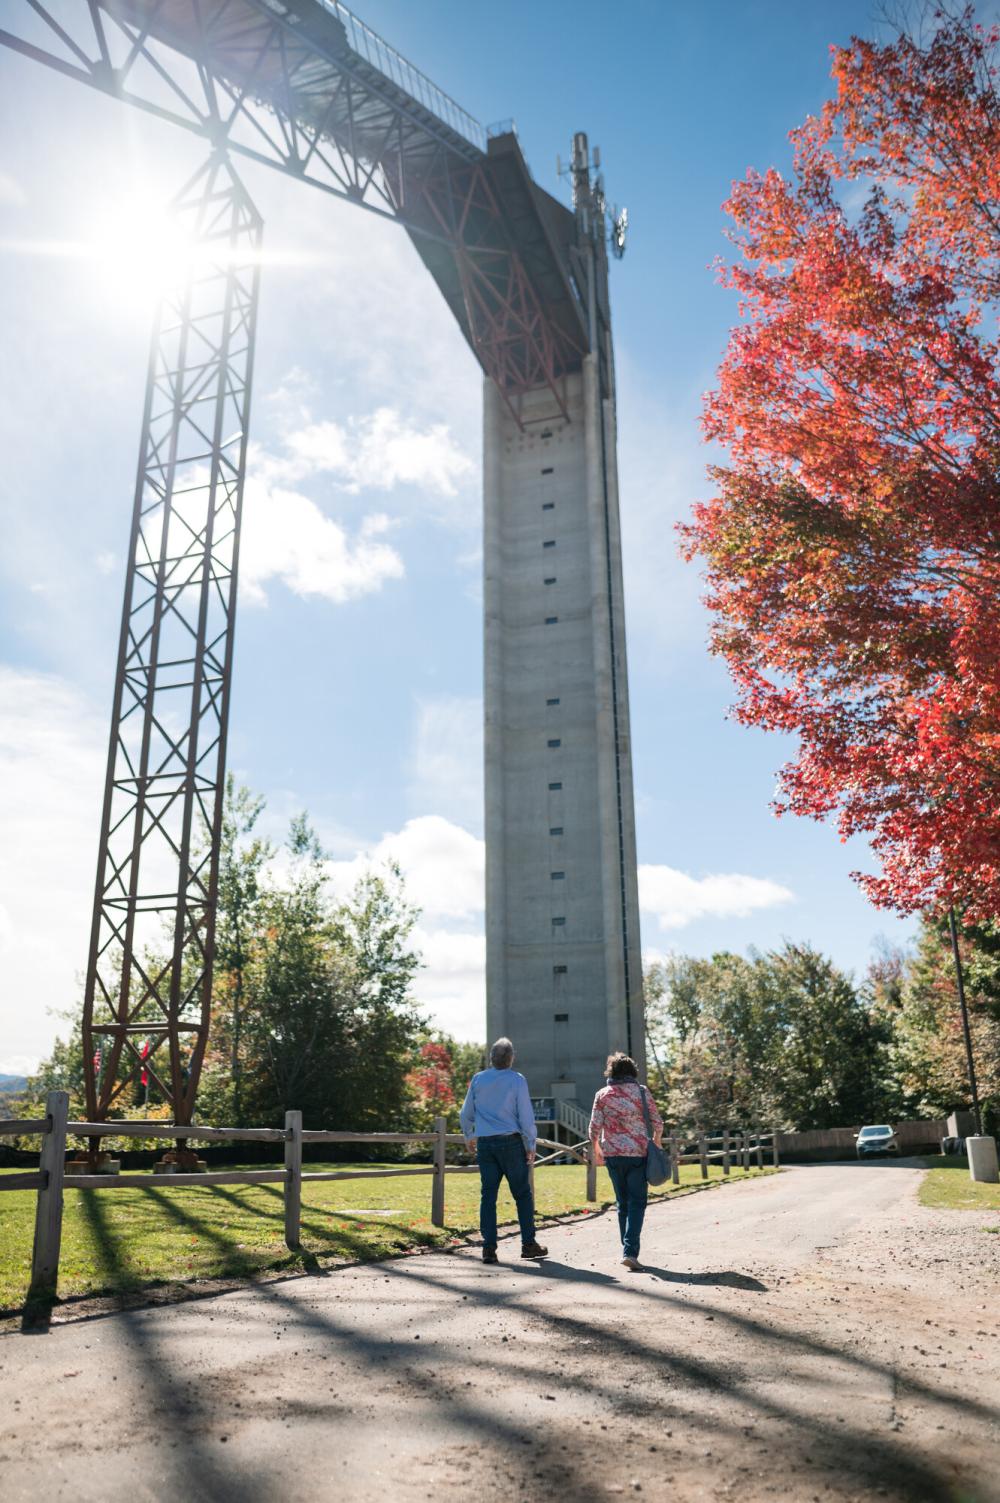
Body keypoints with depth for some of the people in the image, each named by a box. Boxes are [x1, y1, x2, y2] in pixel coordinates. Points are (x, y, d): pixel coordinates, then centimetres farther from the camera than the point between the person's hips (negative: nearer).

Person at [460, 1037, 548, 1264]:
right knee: (523, 1194, 7)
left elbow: (466, 1114, 13)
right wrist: (531, 1145, 2)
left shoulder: (477, 1080, 5)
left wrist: (469, 1136, 29)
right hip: (510, 1142, -3)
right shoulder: (517, 1080, -5)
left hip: (484, 1143, 3)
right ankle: (528, 1244, 9)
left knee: (488, 1195, 5)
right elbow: (526, 1116, -6)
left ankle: (489, 1248, 2)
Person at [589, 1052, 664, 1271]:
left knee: (623, 1203, 15)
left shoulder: (602, 1094, 1)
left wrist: (596, 1149, 16)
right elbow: (657, 1122, 2)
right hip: (637, 1153, -2)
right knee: (637, 1203, -1)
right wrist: (657, 1139, 21)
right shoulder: (641, 1091, -2)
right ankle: (630, 1251, -14)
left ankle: (628, 1250, 20)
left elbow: (594, 1127, 0)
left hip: (612, 1154, 2)